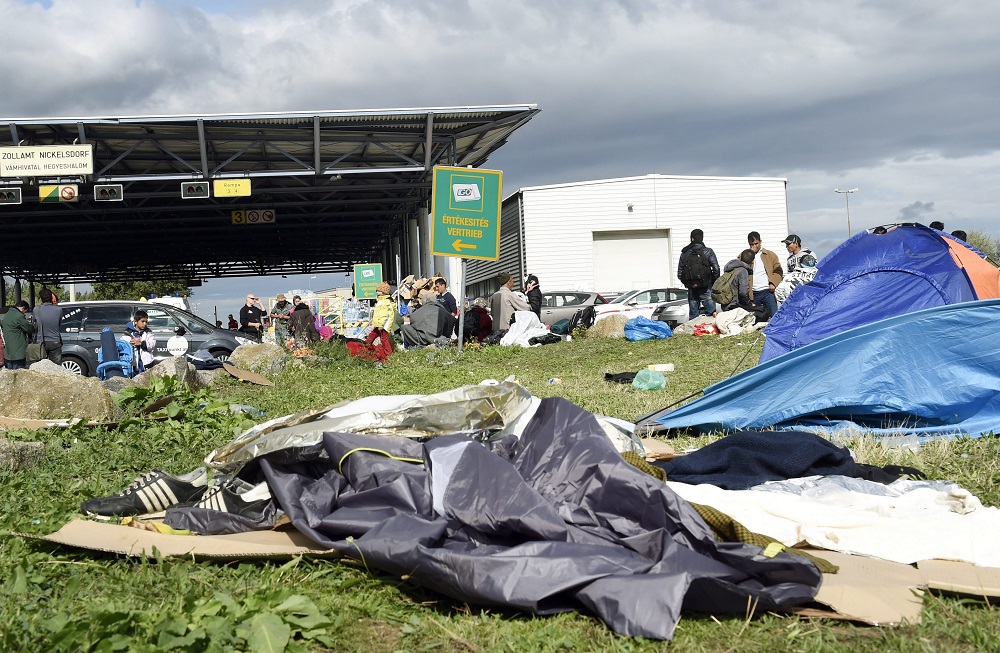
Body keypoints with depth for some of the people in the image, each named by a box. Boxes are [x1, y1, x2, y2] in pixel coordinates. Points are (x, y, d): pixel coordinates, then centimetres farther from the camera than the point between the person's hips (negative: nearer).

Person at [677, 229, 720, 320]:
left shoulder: (684, 253, 5)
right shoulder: (708, 252, -4)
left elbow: (679, 274, 5)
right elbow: (716, 269, -10)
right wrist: (714, 284, 4)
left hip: (691, 289, 3)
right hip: (705, 289, -3)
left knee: (693, 317, 9)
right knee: (711, 314, 0)